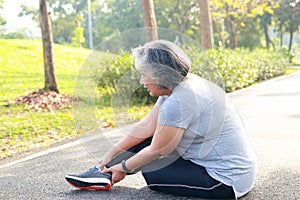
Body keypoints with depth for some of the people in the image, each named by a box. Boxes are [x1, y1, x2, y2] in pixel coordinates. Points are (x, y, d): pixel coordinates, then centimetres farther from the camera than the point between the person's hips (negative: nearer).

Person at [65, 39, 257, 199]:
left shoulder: (179, 102, -27)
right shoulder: (177, 86, 3)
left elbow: (156, 151, -16)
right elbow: (147, 126, 7)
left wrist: (123, 168, 0)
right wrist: (112, 153, 9)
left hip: (228, 178, -10)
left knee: (151, 172, -8)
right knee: (156, 136, 10)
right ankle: (104, 172, 14)